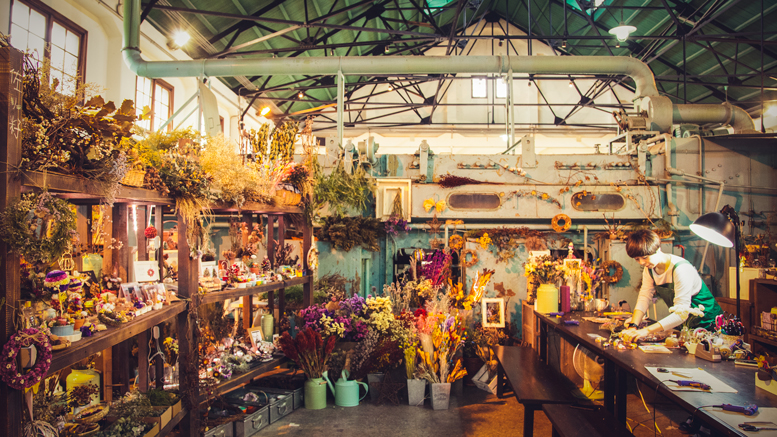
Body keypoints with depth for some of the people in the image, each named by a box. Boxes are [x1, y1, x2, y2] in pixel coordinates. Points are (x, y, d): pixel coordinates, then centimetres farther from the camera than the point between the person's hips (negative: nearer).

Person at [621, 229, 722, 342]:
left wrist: (646, 331, -38)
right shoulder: (649, 268, -1)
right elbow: (644, 298, -7)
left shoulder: (681, 269, -26)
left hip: (706, 323, -6)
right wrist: (633, 326, -23)